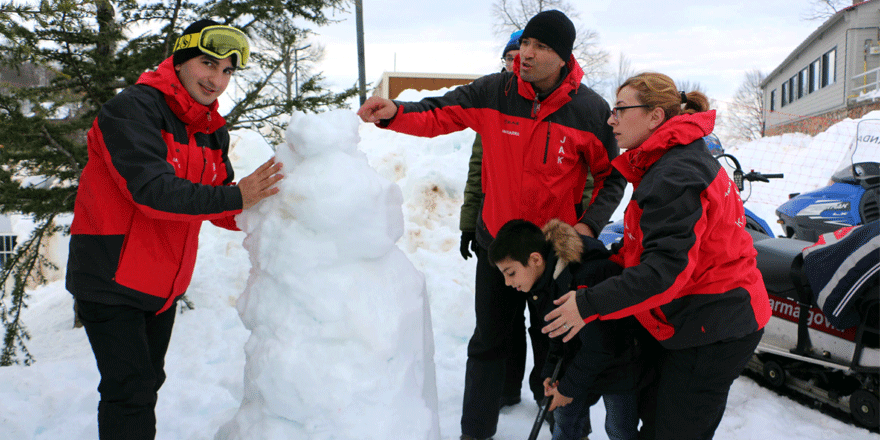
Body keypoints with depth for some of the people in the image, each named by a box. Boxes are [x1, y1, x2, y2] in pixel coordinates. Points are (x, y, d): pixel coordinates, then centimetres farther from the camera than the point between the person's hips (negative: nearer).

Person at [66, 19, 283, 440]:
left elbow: (219, 209, 5)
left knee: (147, 382, 20)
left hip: (164, 283, 8)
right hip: (111, 277, -7)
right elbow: (152, 190, -29)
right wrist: (234, 197, -32)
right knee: (130, 389, -7)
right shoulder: (133, 109, -17)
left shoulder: (214, 132, 6)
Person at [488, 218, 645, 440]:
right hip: (581, 362, 8)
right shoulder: (546, 278, -8)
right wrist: (550, 370, 0)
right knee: (565, 417, 17)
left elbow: (599, 348, -27)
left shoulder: (585, 281, -36)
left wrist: (569, 388, -16)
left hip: (619, 366, -7)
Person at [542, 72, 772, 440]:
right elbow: (649, 242, 14)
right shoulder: (677, 159, 11)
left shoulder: (674, 175, -23)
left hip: (713, 330, -10)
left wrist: (590, 305, -27)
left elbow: (667, 268, -30)